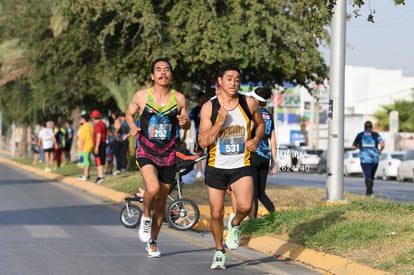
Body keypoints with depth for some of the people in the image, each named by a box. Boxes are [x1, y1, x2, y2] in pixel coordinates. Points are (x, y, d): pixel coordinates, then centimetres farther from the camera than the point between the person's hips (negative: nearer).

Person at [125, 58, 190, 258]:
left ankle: (153, 241, 27)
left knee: (161, 201, 9)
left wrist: (185, 121, -11)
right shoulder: (142, 96, -2)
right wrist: (132, 126, -7)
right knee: (153, 188, -28)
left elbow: (186, 126, 13)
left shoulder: (179, 98, 2)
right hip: (146, 152, -2)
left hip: (168, 155, 3)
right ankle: (146, 216, 3)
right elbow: (129, 114, 14)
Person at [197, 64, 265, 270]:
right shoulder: (209, 107, -8)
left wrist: (256, 140, -3)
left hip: (241, 165, 0)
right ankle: (219, 252, 27)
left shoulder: (249, 103, -3)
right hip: (216, 166, 0)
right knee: (216, 213, 5)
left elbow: (260, 124, 17)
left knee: (245, 206, -21)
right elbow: (202, 142, -12)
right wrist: (220, 122, -23)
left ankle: (234, 224, 14)